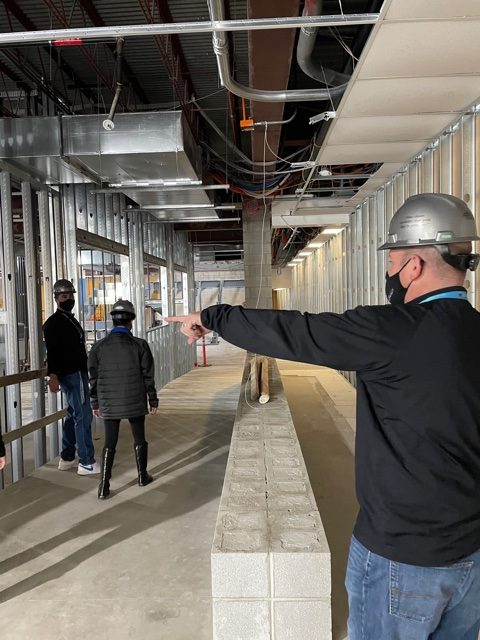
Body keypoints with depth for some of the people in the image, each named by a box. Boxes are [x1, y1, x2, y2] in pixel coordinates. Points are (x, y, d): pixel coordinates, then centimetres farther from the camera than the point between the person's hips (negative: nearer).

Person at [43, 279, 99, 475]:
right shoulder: (54, 322, -11)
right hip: (71, 375, -10)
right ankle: (87, 463, -2)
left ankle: (66, 459, 25)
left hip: (77, 373, 10)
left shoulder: (70, 319, 18)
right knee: (83, 416, -8)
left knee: (73, 415, 15)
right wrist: (53, 376, -31)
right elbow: (52, 351, -21)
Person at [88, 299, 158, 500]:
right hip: (135, 402, -1)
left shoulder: (98, 347, -2)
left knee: (109, 443, 10)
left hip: (109, 404, 2)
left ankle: (104, 487, 9)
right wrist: (153, 401, 5)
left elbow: (93, 378, 3)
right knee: (139, 439, 16)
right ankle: (143, 476, 32)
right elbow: (148, 377, -5)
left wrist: (95, 403, 13)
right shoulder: (140, 345, -8)